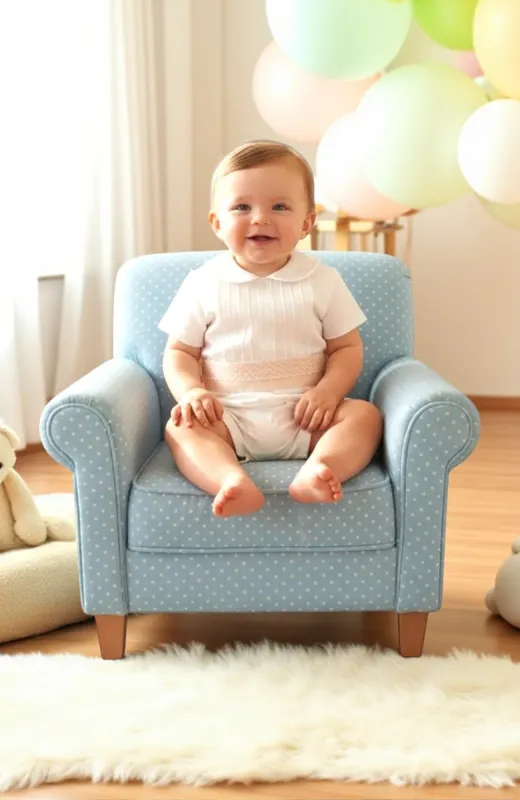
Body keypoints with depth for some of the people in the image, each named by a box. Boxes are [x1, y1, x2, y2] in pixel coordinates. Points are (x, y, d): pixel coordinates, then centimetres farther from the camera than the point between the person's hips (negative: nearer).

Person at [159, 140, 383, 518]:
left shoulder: (323, 281, 4)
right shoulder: (203, 284, 4)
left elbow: (347, 348, 6)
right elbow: (180, 351, 8)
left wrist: (328, 390, -14)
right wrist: (191, 391, -14)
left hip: (303, 416, 1)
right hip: (227, 418, 0)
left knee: (365, 415, -22)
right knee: (180, 425, -27)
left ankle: (314, 473, -47)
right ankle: (234, 483, -51)